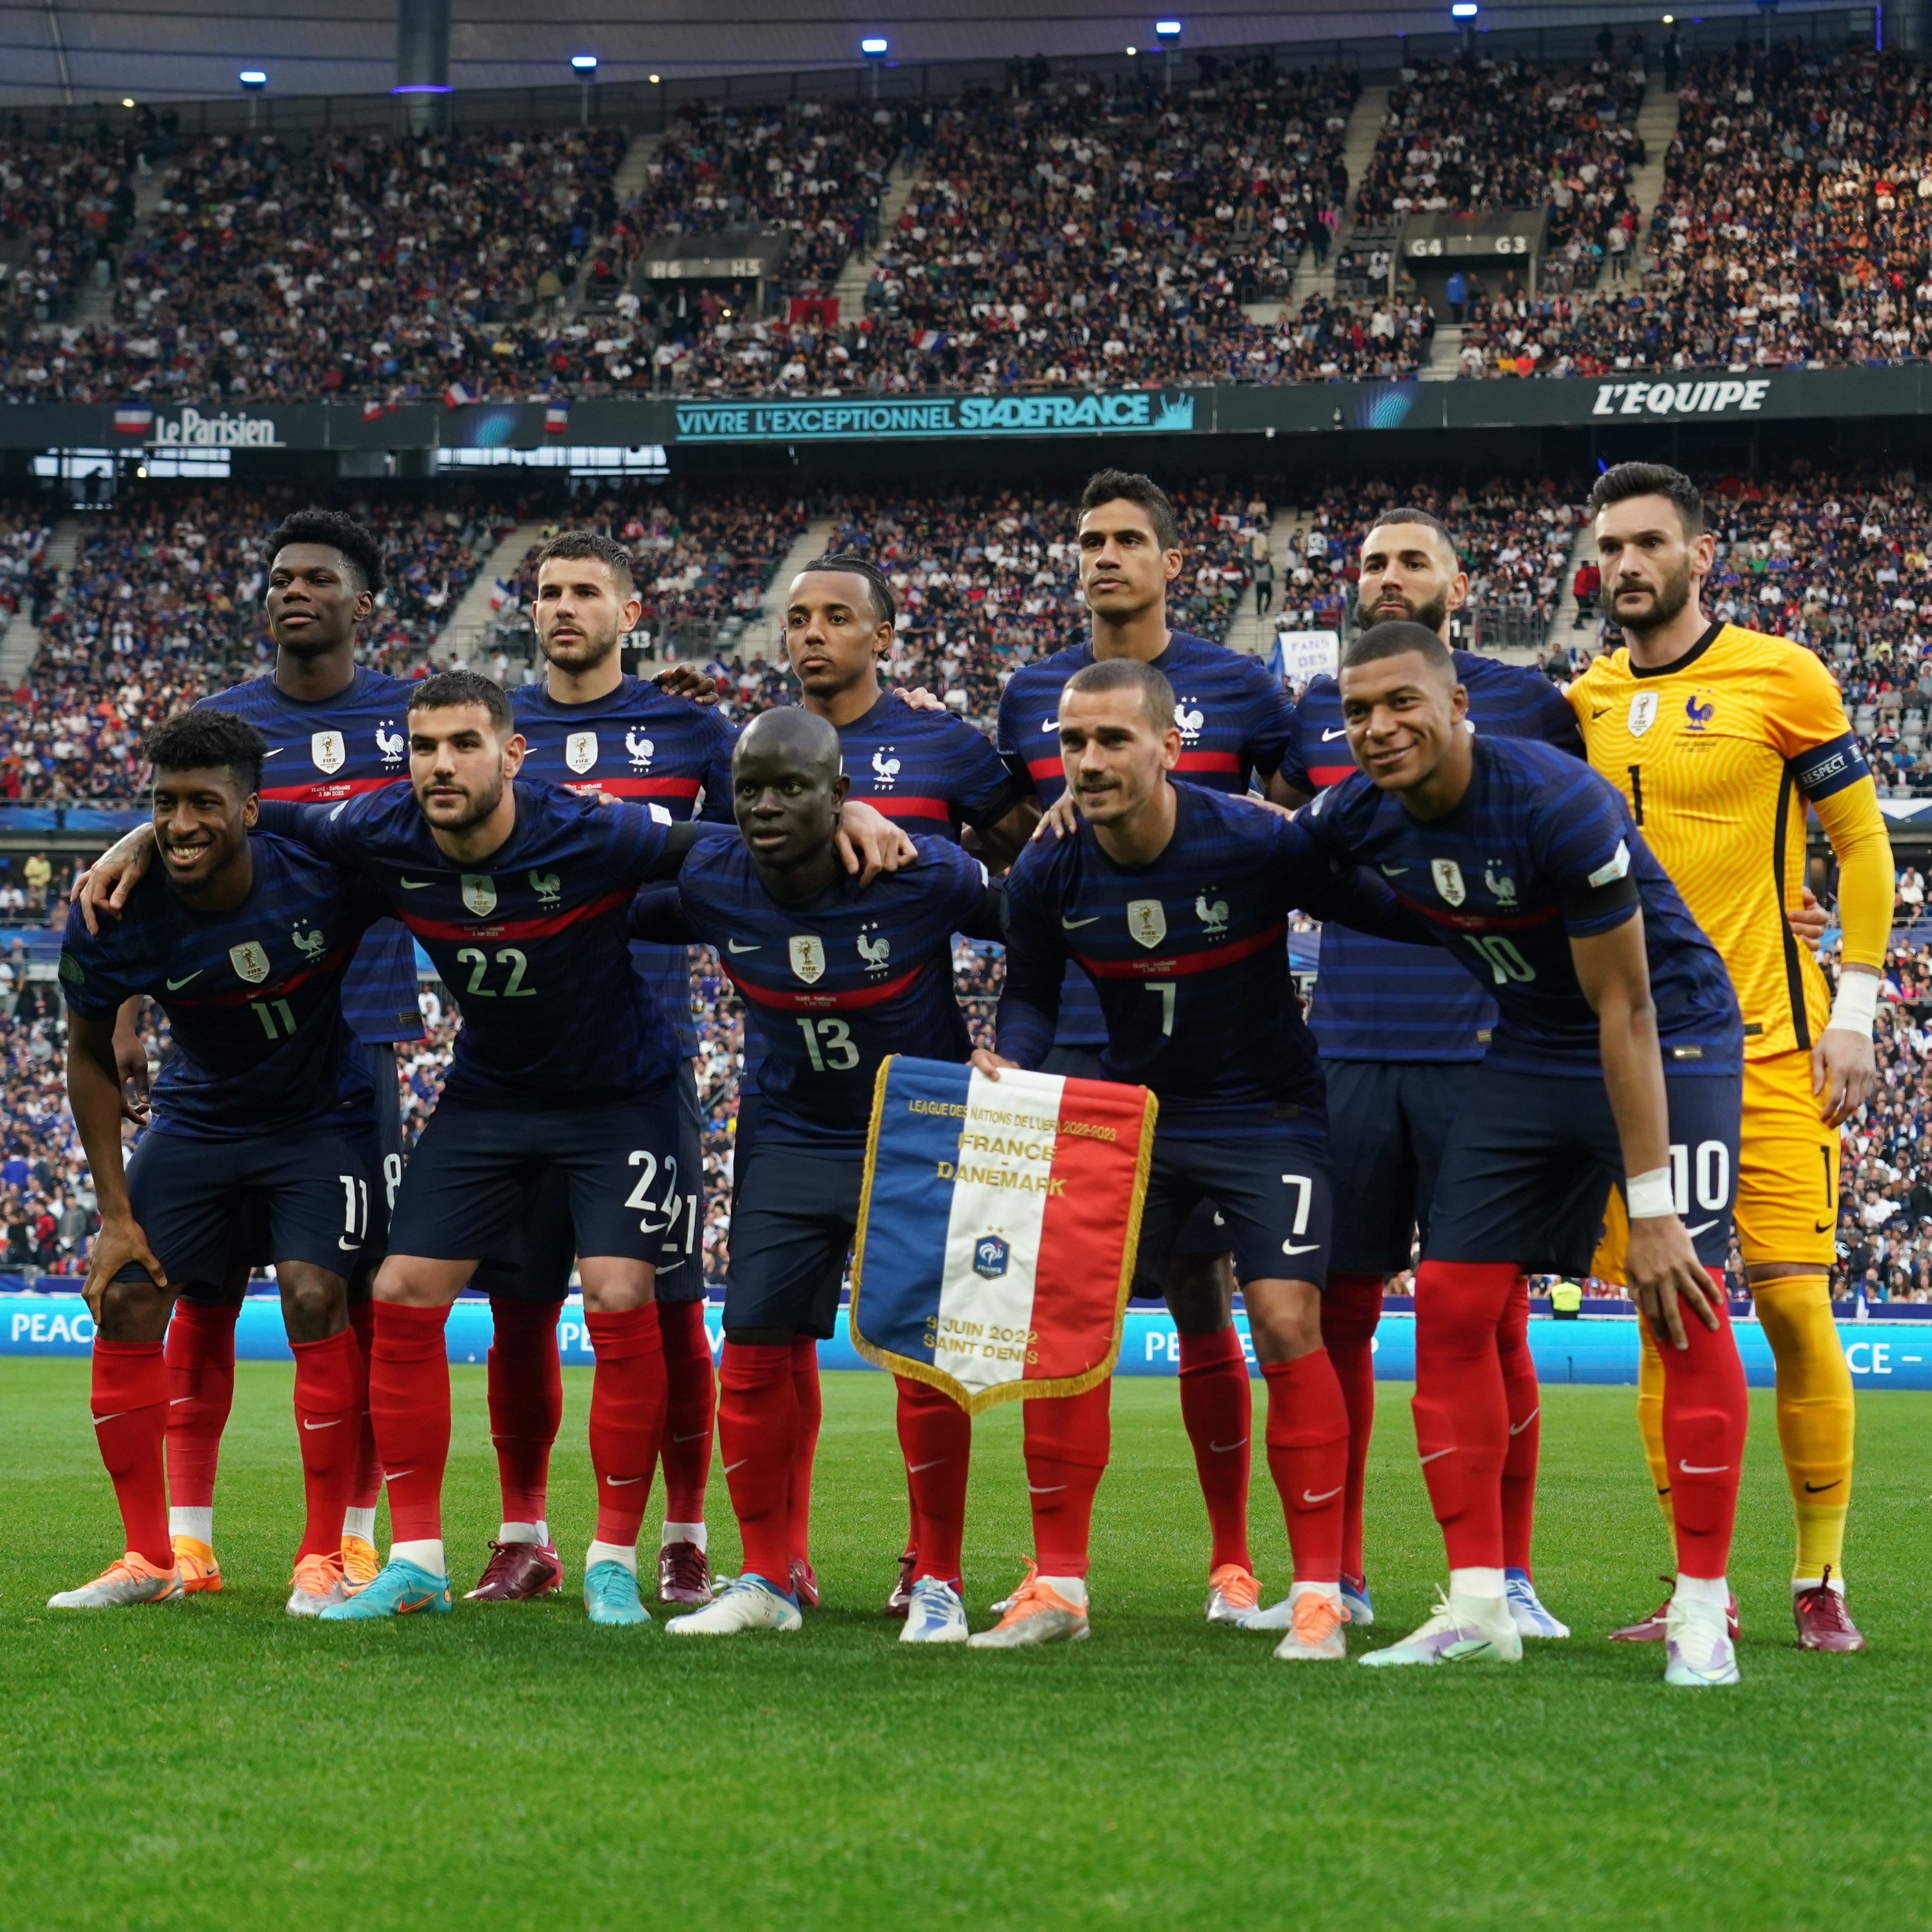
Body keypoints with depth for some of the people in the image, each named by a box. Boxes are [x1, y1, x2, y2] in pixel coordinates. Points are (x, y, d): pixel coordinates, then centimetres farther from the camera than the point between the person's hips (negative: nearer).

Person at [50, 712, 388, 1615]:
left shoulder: (322, 876, -27)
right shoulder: (113, 915, -21)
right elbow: (91, 1054, -4)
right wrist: (116, 1211, -6)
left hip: (322, 1117, -3)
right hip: (196, 1122, 3)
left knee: (316, 1298, -19)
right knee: (124, 1302, -7)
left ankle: (323, 1558, -7)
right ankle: (148, 1558, 7)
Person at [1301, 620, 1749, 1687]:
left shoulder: (1559, 805, -28)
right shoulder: (1358, 816, -9)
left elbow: (1625, 1011, -24)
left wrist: (1651, 1207, -25)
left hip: (1669, 1041, -6)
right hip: (1528, 1053, 6)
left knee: (1687, 1305, -17)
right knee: (1451, 1303, -3)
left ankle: (1702, 1609, -10)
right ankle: (1477, 1606, 3)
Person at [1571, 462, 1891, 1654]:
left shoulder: (1780, 679, -2)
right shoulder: (1582, 705, 10)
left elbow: (1862, 843, 1)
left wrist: (1856, 1009, -6)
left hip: (1767, 1043, -4)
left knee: (1794, 1304, -7)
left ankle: (1823, 1583, 2)